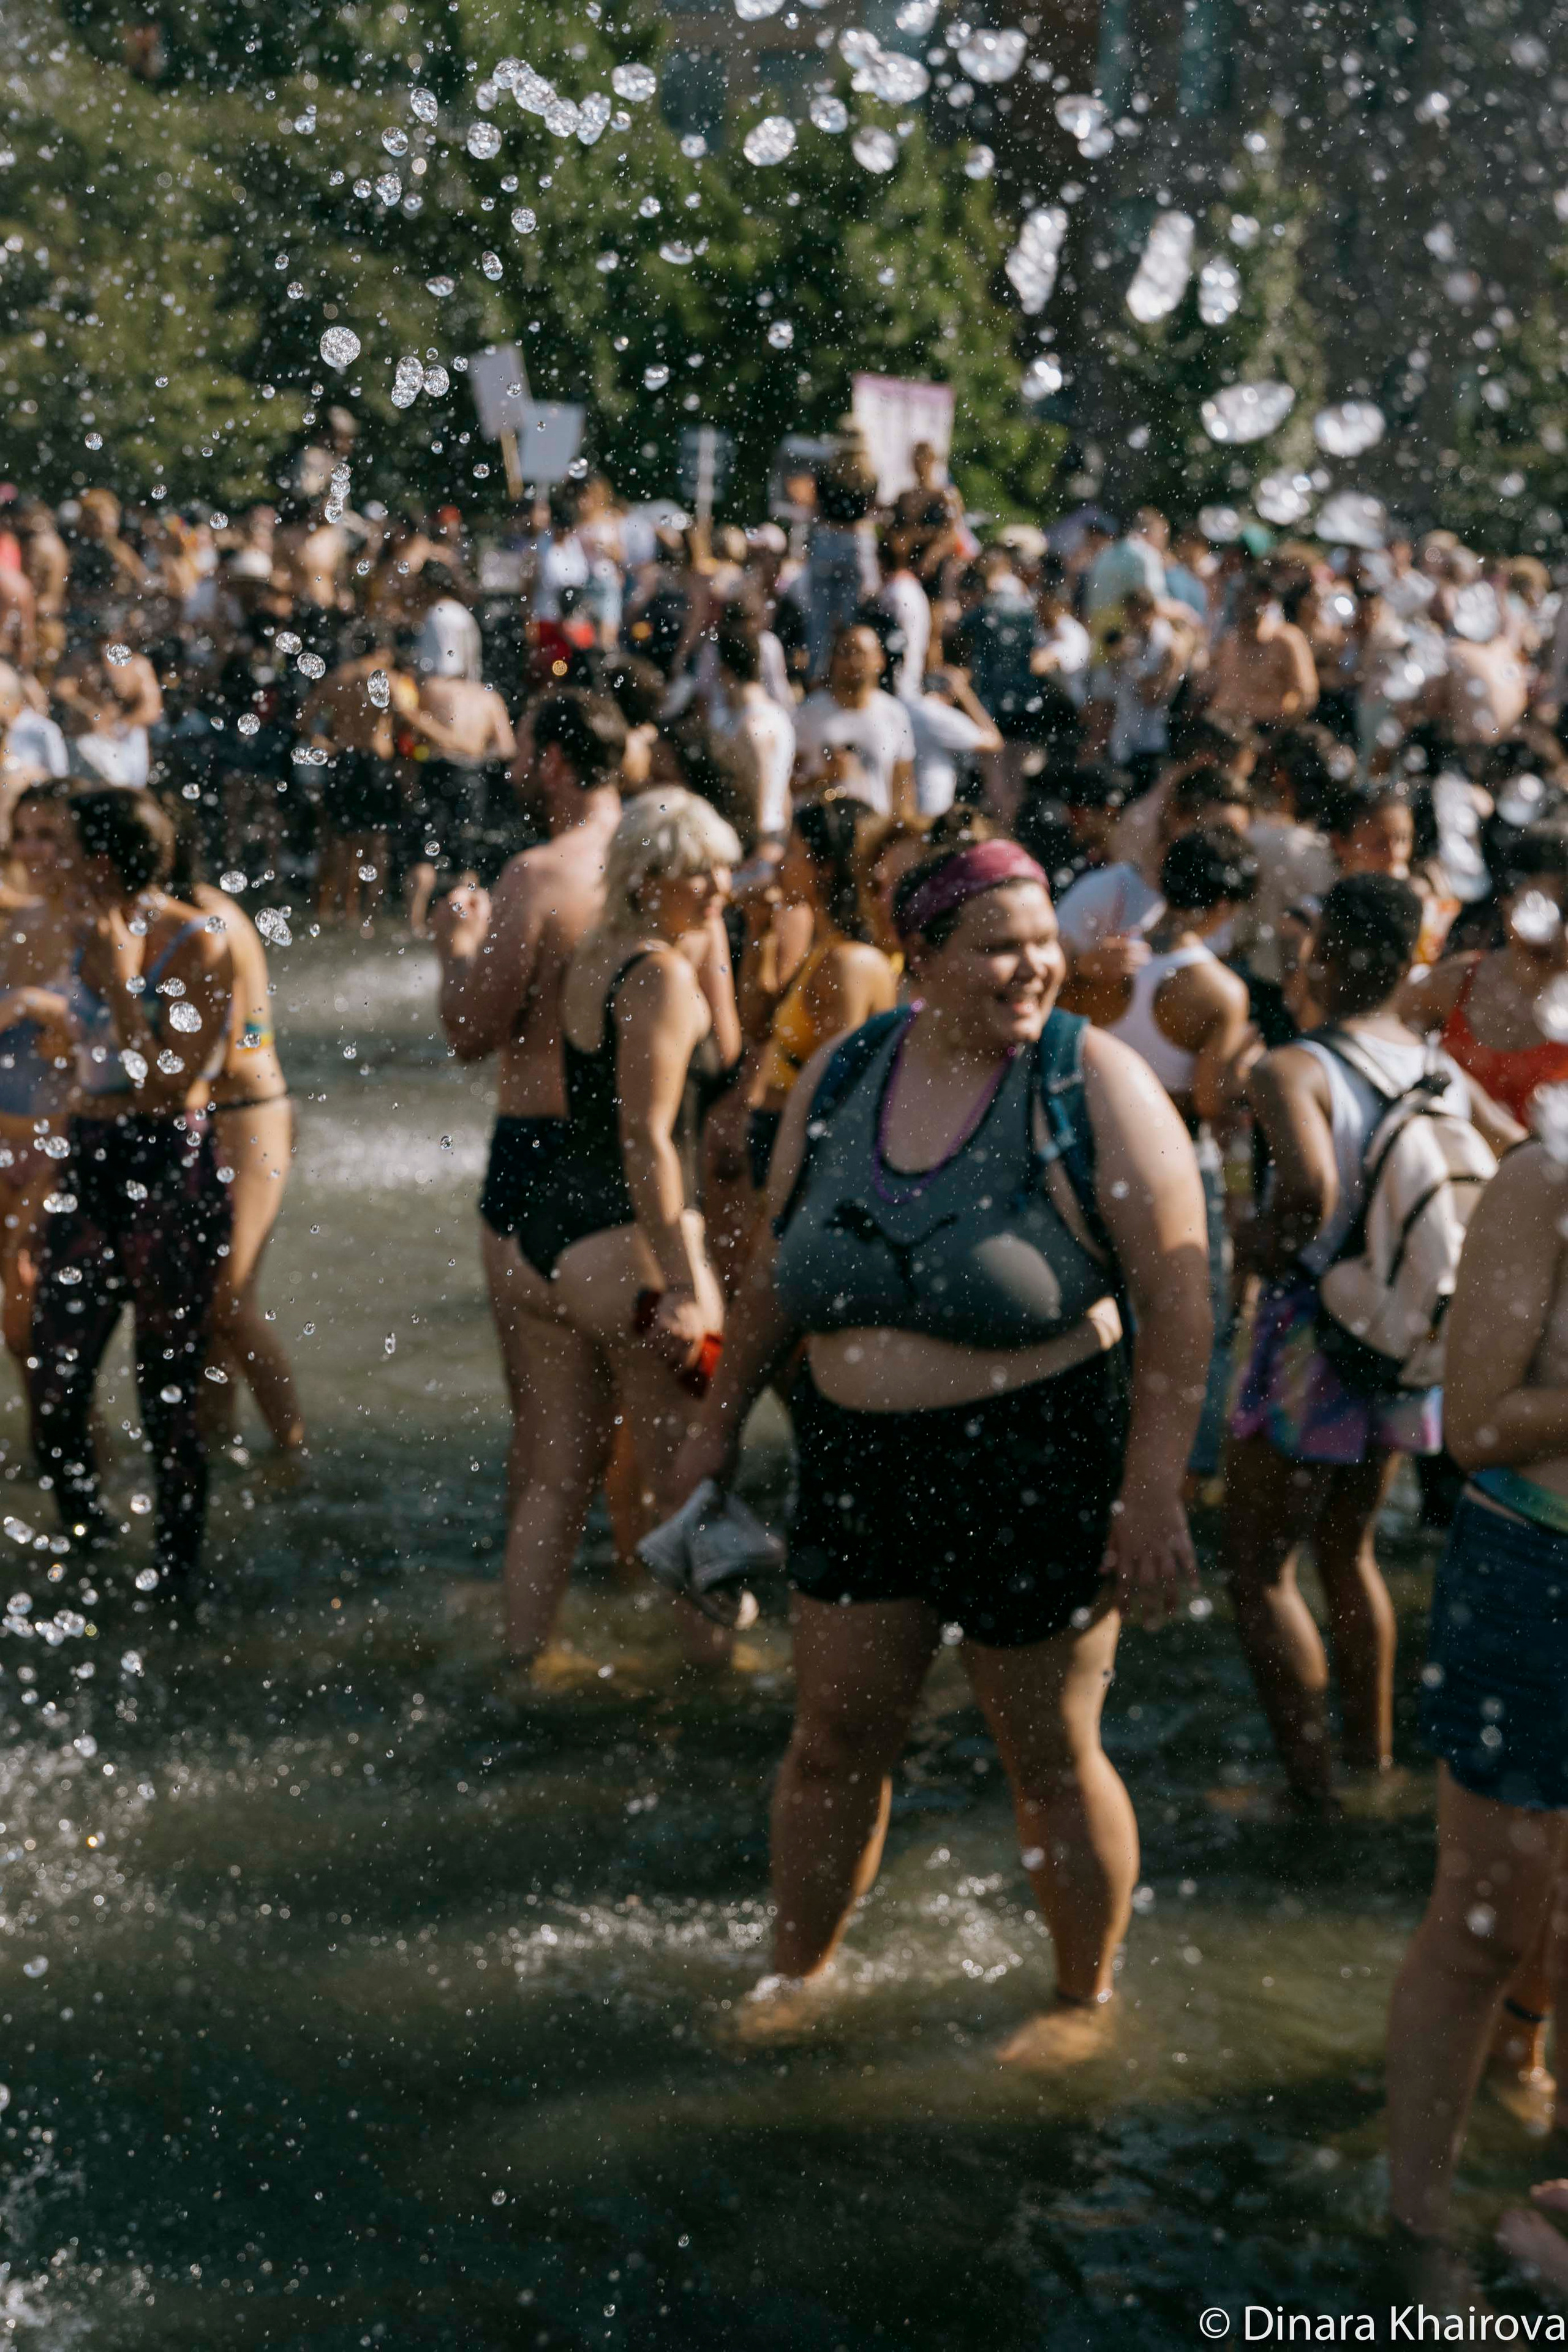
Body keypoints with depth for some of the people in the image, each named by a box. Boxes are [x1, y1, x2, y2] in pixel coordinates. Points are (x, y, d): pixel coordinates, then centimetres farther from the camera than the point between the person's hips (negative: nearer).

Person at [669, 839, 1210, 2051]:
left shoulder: (1093, 1085, -12)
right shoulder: (842, 1073, 3)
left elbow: (1179, 1295, -14)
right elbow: (777, 1265, 15)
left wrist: (1153, 1494, -19)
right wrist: (721, 1422, 18)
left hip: (1039, 1469, -4)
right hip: (858, 1462, 4)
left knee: (1054, 1760, 9)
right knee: (835, 1739, 12)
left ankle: (1087, 2000, 29)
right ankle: (798, 1974, 33)